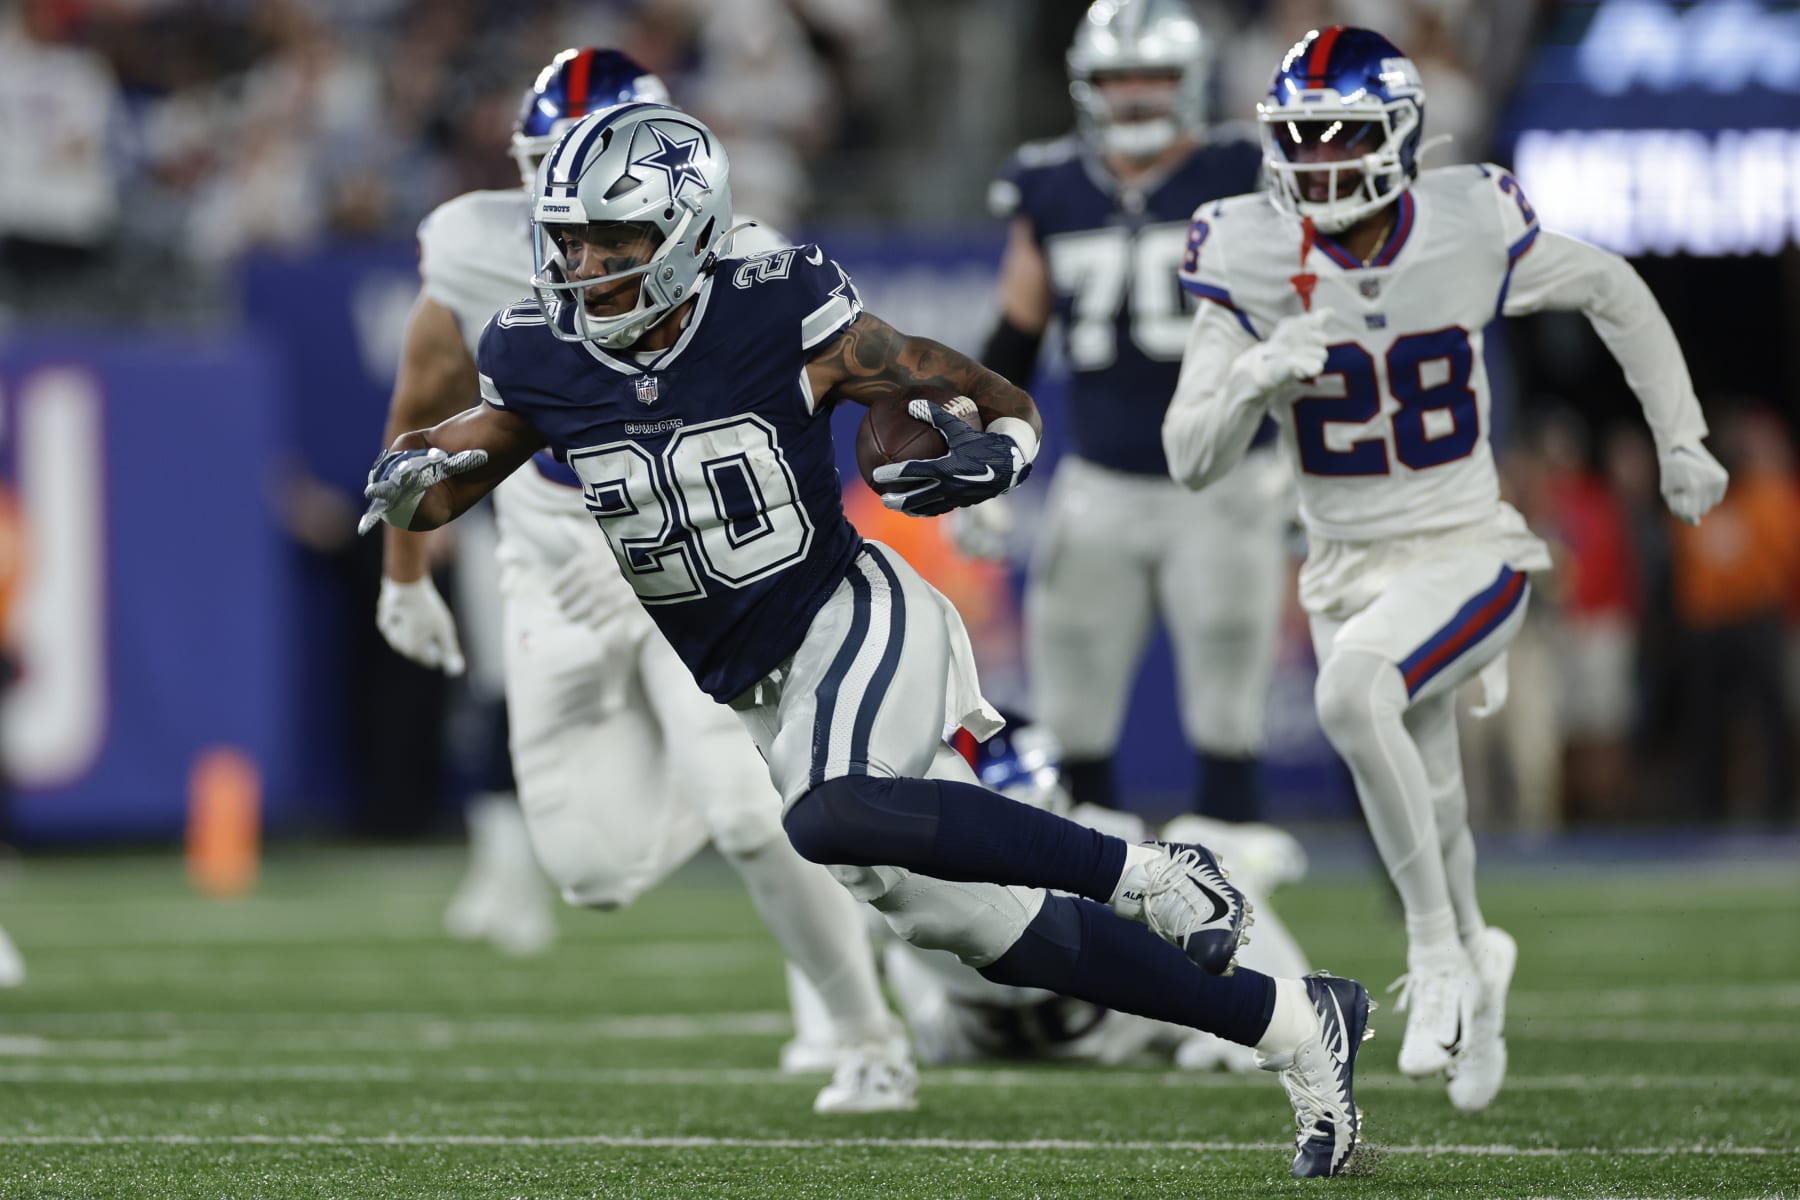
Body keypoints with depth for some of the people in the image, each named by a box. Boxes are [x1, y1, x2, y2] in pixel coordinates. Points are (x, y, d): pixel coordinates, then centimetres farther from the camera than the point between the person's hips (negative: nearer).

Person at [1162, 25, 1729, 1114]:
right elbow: (1191, 460, -9)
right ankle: (1477, 976, 47)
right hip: (1350, 568, 3)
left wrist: (1681, 442, 10)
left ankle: (1438, 948, -18)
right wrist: (1257, 380, -29)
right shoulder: (1254, 261, -10)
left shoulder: (1469, 232, -13)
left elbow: (1612, 290, 7)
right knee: (1429, 825, 13)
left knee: (1353, 687, -33)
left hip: (1468, 556, -3)